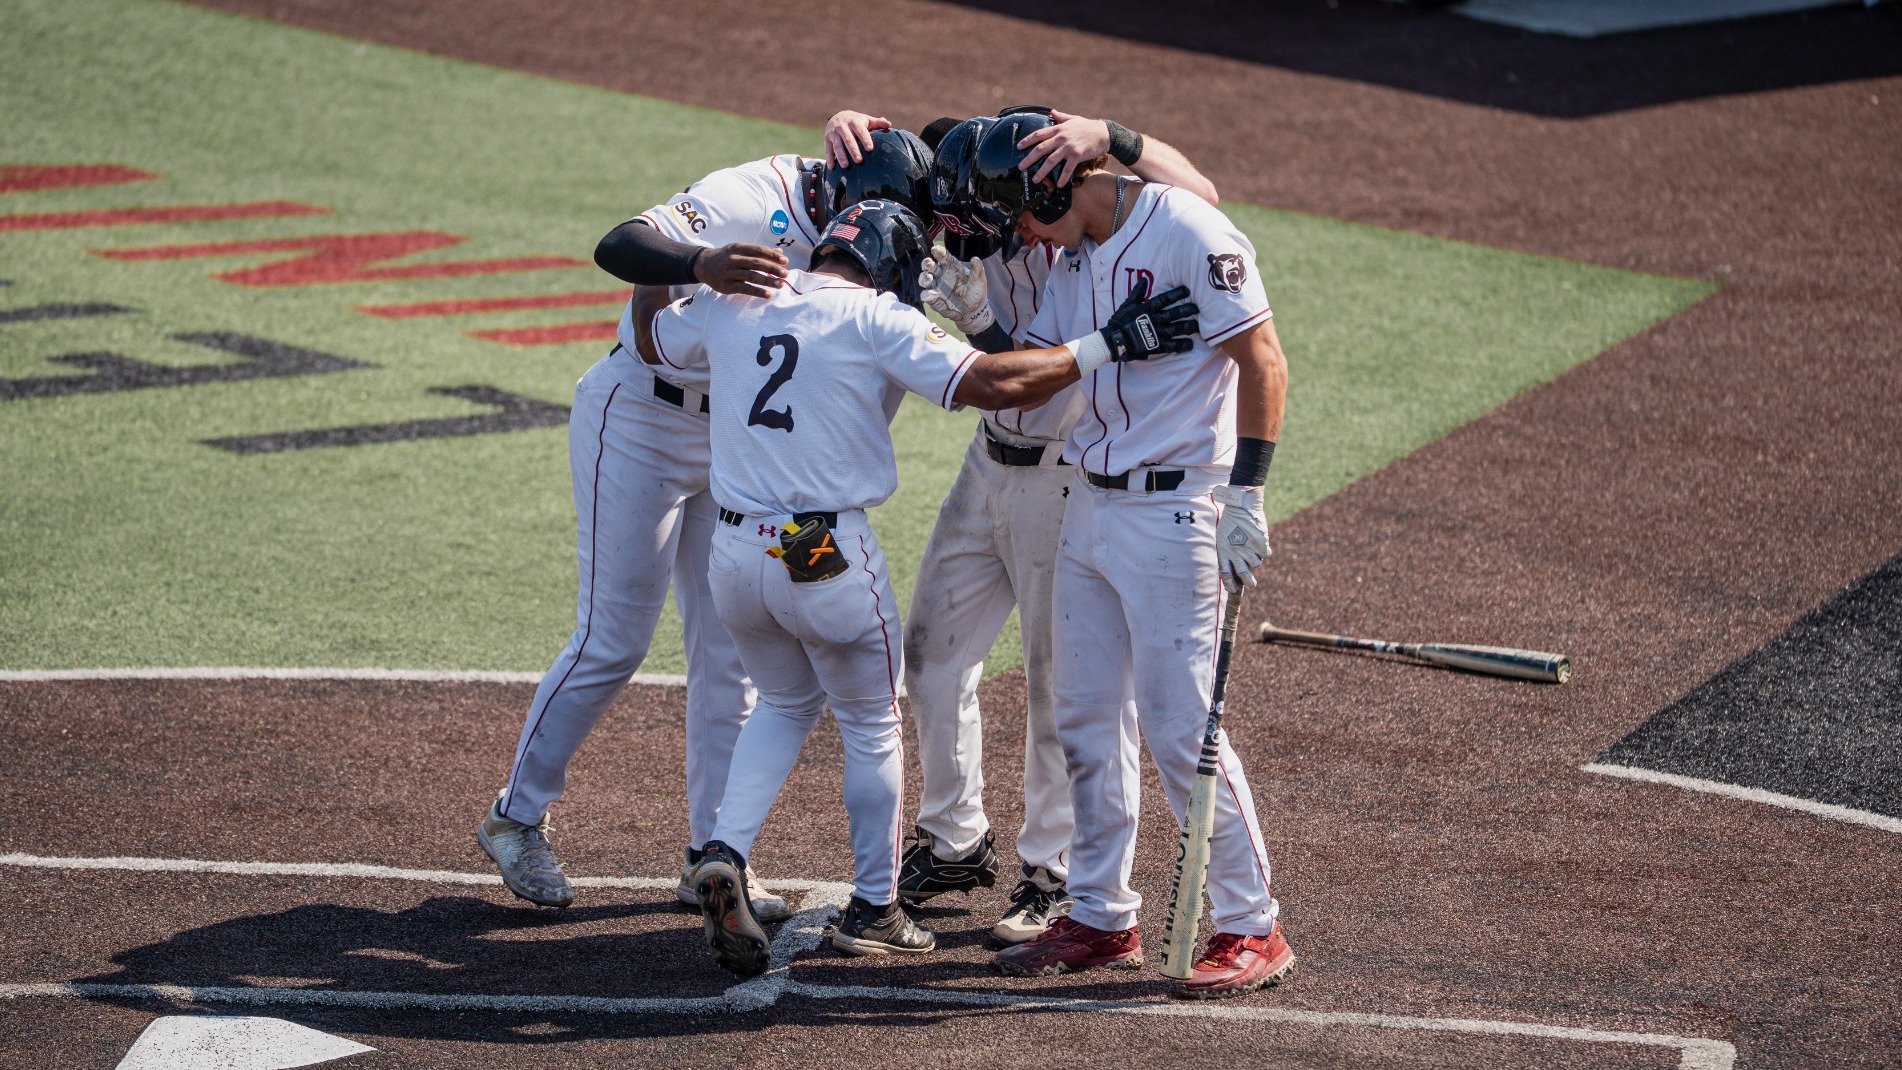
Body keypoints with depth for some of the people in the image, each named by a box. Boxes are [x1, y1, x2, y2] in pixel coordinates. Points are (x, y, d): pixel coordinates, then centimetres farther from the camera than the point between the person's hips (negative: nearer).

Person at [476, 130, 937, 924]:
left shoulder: (830, 230, 0)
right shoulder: (749, 202, -28)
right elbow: (618, 247, -40)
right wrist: (701, 263, -61)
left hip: (733, 440, 8)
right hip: (637, 428, -8)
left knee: (730, 651, 7)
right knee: (613, 638, -4)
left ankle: (711, 859, 13)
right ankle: (516, 819, 12)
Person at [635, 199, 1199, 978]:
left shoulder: (732, 306, 8)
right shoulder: (878, 320, -8)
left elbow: (650, 338, 27)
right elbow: (987, 384, -19)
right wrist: (1106, 346, -15)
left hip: (733, 554, 5)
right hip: (829, 556, -5)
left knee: (787, 703, 28)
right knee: (871, 727, 17)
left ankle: (725, 854, 7)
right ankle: (873, 911, 24)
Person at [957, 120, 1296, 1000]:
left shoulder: (1191, 235, -14)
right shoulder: (1075, 253, 11)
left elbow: (1263, 364, -15)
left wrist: (1244, 496, -20)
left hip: (1173, 512, -8)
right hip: (1088, 509, 8)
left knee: (1180, 728, -8)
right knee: (1086, 722, 11)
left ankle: (1252, 930, 1)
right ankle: (1101, 919, 22)